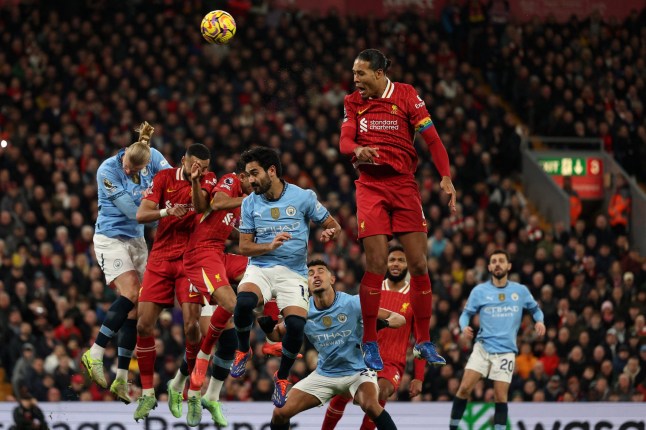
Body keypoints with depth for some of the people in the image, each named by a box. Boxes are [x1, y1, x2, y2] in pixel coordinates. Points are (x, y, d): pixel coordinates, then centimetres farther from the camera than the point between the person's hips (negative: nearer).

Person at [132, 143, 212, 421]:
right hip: (160, 259, 2)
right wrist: (166, 212, -24)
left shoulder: (209, 180, -2)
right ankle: (147, 393, 6)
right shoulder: (164, 178, -1)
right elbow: (141, 215, -7)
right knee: (144, 325, -5)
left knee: (192, 326, -15)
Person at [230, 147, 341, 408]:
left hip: (293, 272, -1)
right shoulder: (250, 203, 6)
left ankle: (282, 376, 4)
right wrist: (270, 245, -14)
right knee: (244, 301, -33)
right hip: (260, 268, 1)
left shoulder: (303, 197, -1)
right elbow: (244, 247, 5)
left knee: (296, 325, -25)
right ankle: (243, 350, -3)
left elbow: (334, 226, 6)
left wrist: (330, 233, -19)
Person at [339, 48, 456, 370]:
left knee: (418, 264, -3)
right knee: (376, 265, -9)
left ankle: (423, 342, 7)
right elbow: (345, 141, -2)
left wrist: (446, 177, -14)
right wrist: (357, 149, -26)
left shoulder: (406, 96, -1)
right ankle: (369, 343, 0)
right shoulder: (353, 102, 8)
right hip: (370, 186, 1)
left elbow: (432, 138, -4)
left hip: (404, 185, -1)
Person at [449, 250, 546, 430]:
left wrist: (539, 321, -4)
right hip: (483, 346, 0)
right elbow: (466, 313, 8)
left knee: (501, 397, -4)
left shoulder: (521, 291, 5)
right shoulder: (479, 291, 3)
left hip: (505, 351, 0)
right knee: (465, 388, -11)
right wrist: (464, 327, -14)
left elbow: (535, 308, 18)